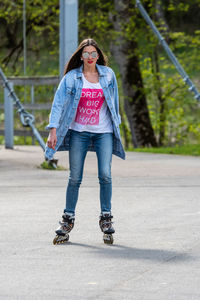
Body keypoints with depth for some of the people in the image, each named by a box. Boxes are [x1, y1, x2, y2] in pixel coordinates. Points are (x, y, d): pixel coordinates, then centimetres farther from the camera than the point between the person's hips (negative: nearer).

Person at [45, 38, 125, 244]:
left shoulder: (108, 74, 3)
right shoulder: (71, 77, -3)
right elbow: (59, 102, -6)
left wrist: (116, 124, 17)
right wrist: (53, 129, -15)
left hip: (104, 131, 1)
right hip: (79, 132, -1)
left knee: (105, 174, -11)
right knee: (75, 178, -1)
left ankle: (106, 218, 2)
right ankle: (68, 219, 10)